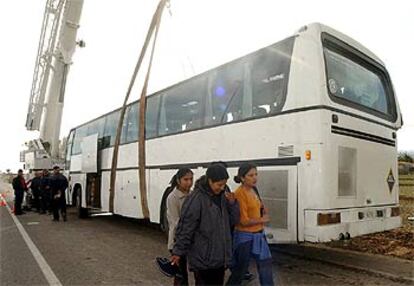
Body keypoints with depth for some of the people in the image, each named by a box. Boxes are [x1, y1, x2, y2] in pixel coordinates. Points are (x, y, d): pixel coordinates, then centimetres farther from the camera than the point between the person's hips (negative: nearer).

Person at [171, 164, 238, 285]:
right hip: (203, 259, -7)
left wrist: (232, 204, -6)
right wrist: (178, 252, -14)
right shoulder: (195, 199, -19)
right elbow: (185, 228, -17)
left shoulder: (221, 196, 5)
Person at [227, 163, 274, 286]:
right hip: (245, 236, -8)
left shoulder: (254, 189, 3)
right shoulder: (239, 193, -21)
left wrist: (263, 208, 0)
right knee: (240, 269, 9)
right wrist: (262, 220, -8)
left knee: (265, 263, 15)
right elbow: (244, 221, -22)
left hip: (258, 234, 8)